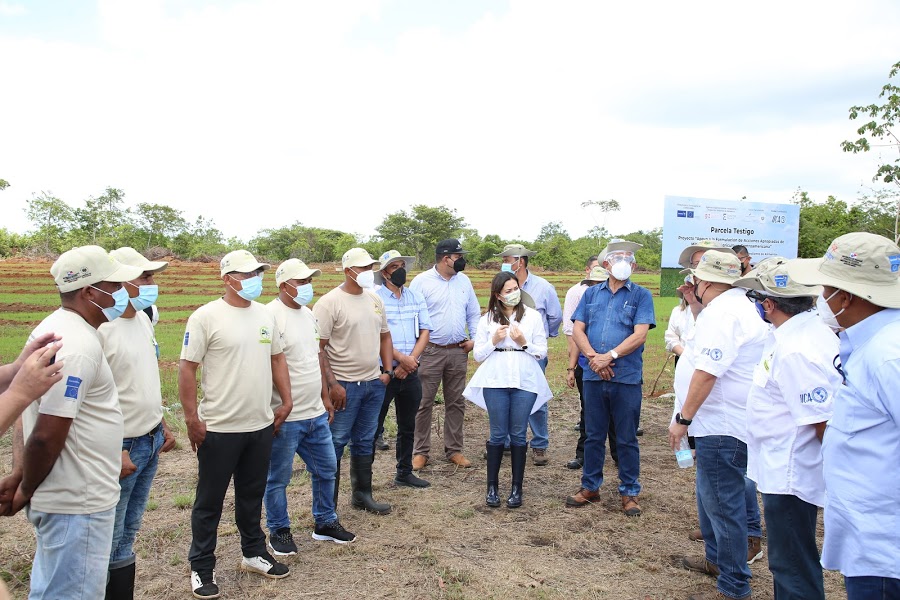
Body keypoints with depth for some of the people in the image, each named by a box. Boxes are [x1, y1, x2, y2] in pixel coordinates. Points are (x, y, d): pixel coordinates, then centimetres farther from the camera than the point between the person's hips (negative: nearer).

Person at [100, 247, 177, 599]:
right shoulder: (100, 328, -19)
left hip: (151, 441, 8)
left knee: (129, 532, 18)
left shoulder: (142, 320, 7)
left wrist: (162, 425, 17)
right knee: (109, 540, 5)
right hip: (122, 447, -8)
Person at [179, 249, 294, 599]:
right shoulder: (206, 317, -12)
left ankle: (254, 554, 37)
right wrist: (191, 418, -13)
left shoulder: (264, 315, 7)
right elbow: (187, 368, -11)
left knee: (252, 496, 21)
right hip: (218, 429, -5)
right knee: (210, 502, 10)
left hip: (261, 426, 6)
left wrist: (286, 401, 10)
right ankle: (201, 568, 26)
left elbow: (277, 358, 15)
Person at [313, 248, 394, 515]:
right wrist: (332, 385, -17)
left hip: (374, 383, 7)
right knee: (335, 444, 1)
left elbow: (385, 336, 19)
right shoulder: (330, 302, -12)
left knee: (365, 442, 17)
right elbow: (317, 348, -14)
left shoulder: (374, 299, 10)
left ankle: (362, 495, 31)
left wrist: (387, 371, 8)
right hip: (344, 386, -7)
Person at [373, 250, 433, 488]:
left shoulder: (416, 297, 8)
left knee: (408, 427, 16)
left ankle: (404, 472, 30)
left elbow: (425, 332, 2)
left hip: (410, 373, 5)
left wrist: (410, 362, -9)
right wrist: (402, 358, -16)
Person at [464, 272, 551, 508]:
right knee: (498, 435, 4)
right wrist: (494, 340, -9)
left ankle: (516, 489, 16)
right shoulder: (487, 319, 6)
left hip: (525, 382, 0)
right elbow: (478, 355, 6)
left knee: (518, 435, 5)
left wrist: (524, 343, -11)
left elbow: (542, 352, 5)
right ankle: (492, 487, 16)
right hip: (495, 382, 0)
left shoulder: (533, 316, 5)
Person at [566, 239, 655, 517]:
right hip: (594, 376, 3)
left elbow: (639, 335, -10)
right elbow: (578, 330, 3)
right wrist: (593, 357, -12)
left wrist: (609, 356, -16)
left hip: (627, 377, -3)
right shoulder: (592, 293, 10)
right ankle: (590, 486, 26)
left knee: (626, 439, 7)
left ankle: (629, 492, 20)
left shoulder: (641, 295, 1)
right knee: (593, 435, 13)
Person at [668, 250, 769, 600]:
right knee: (711, 496, 23)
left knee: (723, 503, -1)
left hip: (723, 426, -11)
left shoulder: (721, 312, -20)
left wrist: (683, 418, -21)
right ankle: (717, 560, 40)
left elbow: (707, 372, -25)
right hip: (720, 422, 11)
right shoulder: (735, 305, 14)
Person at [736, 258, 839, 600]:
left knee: (793, 568, 5)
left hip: (790, 475, -10)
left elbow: (824, 422, -27)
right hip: (785, 470, 10)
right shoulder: (811, 329, 4)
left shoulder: (795, 350, -28)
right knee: (788, 560, 24)